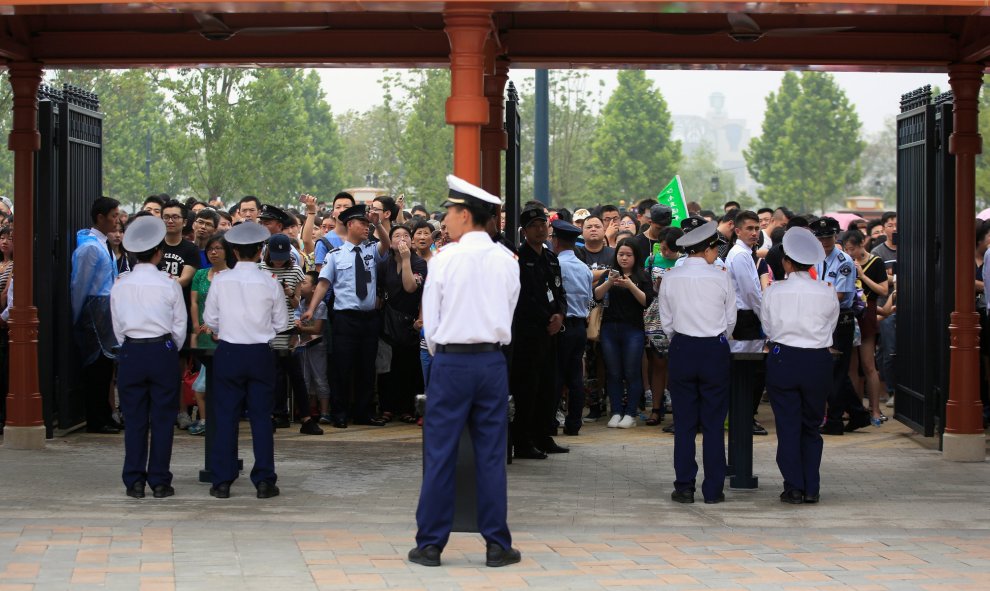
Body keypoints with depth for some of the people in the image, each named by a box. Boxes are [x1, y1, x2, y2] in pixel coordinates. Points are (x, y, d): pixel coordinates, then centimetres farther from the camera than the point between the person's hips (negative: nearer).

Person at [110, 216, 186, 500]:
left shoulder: (120, 286, 0)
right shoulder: (169, 285, -6)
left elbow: (117, 327, 6)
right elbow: (180, 325, -1)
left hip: (130, 353, 2)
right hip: (162, 351, -2)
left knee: (134, 419, 7)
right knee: (162, 419, 4)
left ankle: (134, 482, 8)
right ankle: (160, 481, 6)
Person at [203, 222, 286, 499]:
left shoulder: (220, 281, -6)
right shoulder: (270, 283, -6)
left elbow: (210, 319, 2)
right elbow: (281, 322, 2)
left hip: (228, 353, 0)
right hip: (261, 354, 0)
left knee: (225, 417, 6)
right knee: (261, 418, 5)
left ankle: (222, 482, 7)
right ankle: (264, 481, 5)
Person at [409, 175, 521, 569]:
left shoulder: (445, 259, -7)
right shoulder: (507, 260, 2)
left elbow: (430, 320, -2)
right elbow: (508, 314, 8)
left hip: (450, 361, -3)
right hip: (493, 361, 3)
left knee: (440, 454, 3)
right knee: (491, 454, 7)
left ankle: (430, 544, 7)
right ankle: (497, 545, 9)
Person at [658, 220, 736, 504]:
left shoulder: (670, 278, -1)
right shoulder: (721, 278, -6)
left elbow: (666, 321, 5)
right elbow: (731, 321, 3)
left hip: (681, 350, 1)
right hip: (715, 352, -1)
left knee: (684, 422, 6)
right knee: (714, 423, 4)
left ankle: (684, 488, 6)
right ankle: (713, 489, 6)